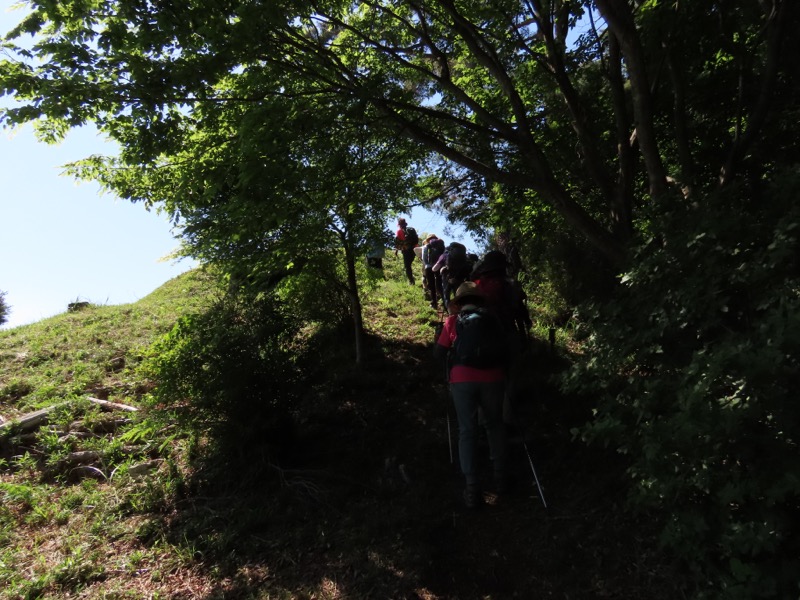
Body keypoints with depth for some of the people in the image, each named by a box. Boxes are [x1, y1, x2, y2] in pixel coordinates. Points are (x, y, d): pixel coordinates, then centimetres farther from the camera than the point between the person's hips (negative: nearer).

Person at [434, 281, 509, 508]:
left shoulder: (453, 321, 7)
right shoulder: (492, 319, 13)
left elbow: (439, 352, 10)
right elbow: (502, 347, 15)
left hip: (463, 380, -2)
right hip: (492, 378, 2)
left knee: (467, 431, 7)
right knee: (494, 424, 22)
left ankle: (472, 487, 1)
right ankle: (499, 476, 26)